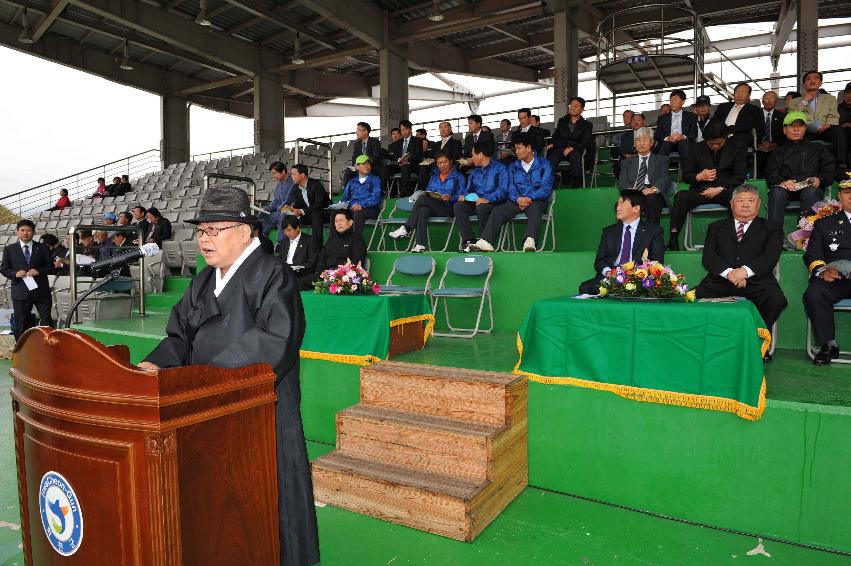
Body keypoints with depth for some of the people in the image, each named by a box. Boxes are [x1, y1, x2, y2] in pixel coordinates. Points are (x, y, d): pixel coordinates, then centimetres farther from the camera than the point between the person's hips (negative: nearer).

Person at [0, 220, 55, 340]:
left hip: (41, 291, 0)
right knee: (21, 325, 5)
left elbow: (51, 267, 4)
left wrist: (39, 271, -14)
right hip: (20, 292, 0)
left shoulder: (43, 248, 6)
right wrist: (15, 274, -12)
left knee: (47, 321, 4)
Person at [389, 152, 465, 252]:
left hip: (448, 208, -4)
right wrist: (426, 195, -3)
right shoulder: (434, 177, 27)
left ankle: (406, 228, -24)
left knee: (423, 199, -27)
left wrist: (450, 198, -19)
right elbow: (427, 192, 21)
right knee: (424, 210, -34)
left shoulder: (458, 177, 11)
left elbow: (461, 197, 0)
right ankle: (421, 244, -46)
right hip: (432, 208, 4)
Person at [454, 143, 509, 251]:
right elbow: (469, 189, 24)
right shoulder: (475, 171, 23)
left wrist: (487, 199, -26)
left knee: (481, 206, -38)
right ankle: (468, 240, -31)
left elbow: (502, 190, -12)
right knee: (457, 205, -21)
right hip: (475, 202, 6)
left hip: (493, 202, -6)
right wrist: (463, 196, 0)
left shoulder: (500, 168, 1)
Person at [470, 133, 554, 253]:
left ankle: (530, 241, -60)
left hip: (537, 200, -3)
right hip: (517, 201, 4)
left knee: (534, 208, -39)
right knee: (497, 210, -23)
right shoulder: (513, 167, 17)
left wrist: (529, 198, -18)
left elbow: (546, 188, -5)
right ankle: (485, 243, -37)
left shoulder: (543, 164, 5)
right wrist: (518, 199, -14)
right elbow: (511, 189, 8)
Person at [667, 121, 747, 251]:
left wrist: (720, 189, -12)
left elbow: (739, 176, 4)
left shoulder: (735, 150, 12)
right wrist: (699, 177, -11)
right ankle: (673, 239, -36)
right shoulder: (697, 149, 14)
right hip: (701, 191, 0)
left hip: (725, 190, 0)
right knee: (680, 197, -32)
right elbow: (686, 175, 12)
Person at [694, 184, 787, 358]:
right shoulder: (716, 227, 23)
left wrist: (745, 270, -19)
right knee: (694, 297, -29)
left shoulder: (771, 228, 19)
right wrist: (729, 272, -14)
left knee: (776, 300, -32)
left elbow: (770, 257, 0)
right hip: (720, 280, 1)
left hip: (756, 281, 0)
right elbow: (708, 257, 6)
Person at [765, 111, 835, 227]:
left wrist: (819, 179, -7)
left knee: (810, 191, -36)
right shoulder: (778, 153, 26)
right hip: (786, 188, 0)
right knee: (777, 191, -35)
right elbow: (771, 176, 9)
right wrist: (782, 182, -14)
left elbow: (829, 172, 17)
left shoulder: (818, 149, 29)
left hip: (811, 188, 0)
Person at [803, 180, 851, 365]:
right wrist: (823, 271, -13)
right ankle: (829, 345, -17)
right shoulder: (825, 223, 22)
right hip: (835, 279, 1)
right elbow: (812, 254, 10)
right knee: (813, 295, -31)